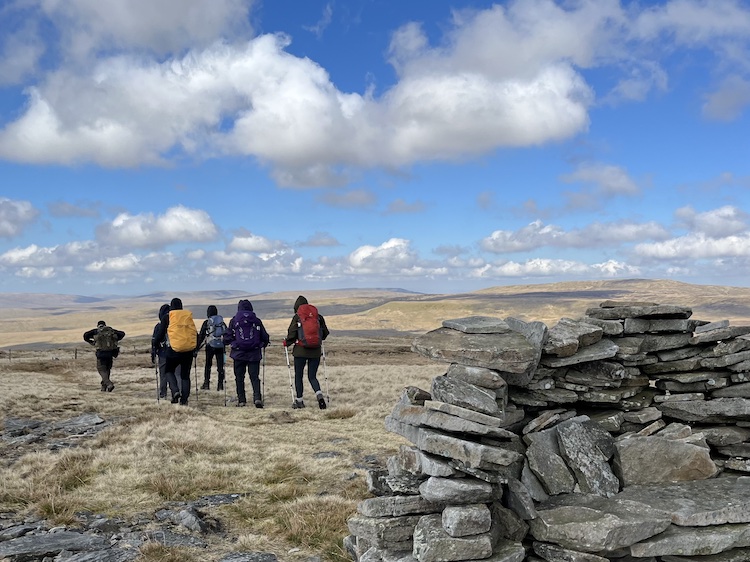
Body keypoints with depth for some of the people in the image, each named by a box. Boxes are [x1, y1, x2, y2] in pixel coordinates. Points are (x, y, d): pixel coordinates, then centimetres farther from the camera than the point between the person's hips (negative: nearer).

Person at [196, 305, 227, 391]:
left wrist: (196, 348, 1)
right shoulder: (222, 322, 9)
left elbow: (201, 336, -2)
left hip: (210, 346, -2)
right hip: (221, 346, 2)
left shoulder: (207, 322, -1)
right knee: (220, 365, 4)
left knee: (208, 365, 9)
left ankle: (206, 383, 6)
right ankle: (220, 384, 2)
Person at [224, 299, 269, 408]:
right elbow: (265, 337, 5)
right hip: (254, 353, 1)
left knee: (239, 377, 10)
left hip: (238, 353, 0)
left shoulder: (234, 320, 0)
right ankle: (257, 397, -15)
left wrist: (225, 343, 22)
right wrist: (264, 344, 26)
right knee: (254, 377, 3)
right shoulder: (256, 320, 3)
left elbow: (228, 337, 0)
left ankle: (241, 400, 11)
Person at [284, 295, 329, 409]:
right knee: (312, 376, 10)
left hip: (301, 351, -3)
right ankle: (319, 395, -15)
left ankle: (299, 401, 14)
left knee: (298, 376, 11)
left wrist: (286, 342, 11)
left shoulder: (297, 317, -3)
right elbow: (325, 332, 10)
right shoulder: (319, 316, 6)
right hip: (316, 351, 3)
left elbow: (292, 333, -8)